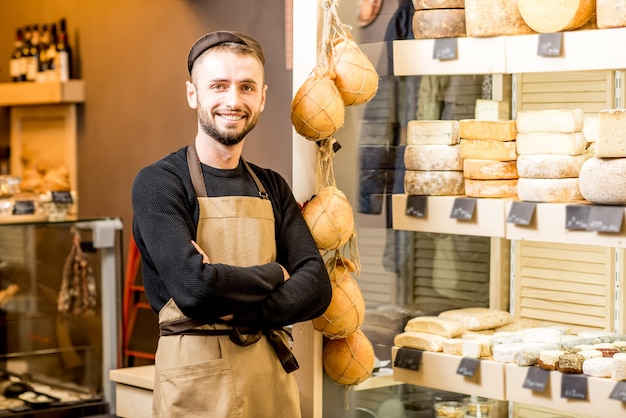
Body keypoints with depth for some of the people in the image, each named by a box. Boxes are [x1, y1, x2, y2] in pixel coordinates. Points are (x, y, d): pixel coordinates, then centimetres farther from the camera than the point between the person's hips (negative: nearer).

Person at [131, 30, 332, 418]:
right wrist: (274, 274, -7)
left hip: (274, 374, 5)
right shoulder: (159, 182, -9)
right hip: (197, 380, -5)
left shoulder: (272, 187, 9)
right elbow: (194, 287, -23)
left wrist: (235, 313, -18)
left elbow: (316, 287, -3)